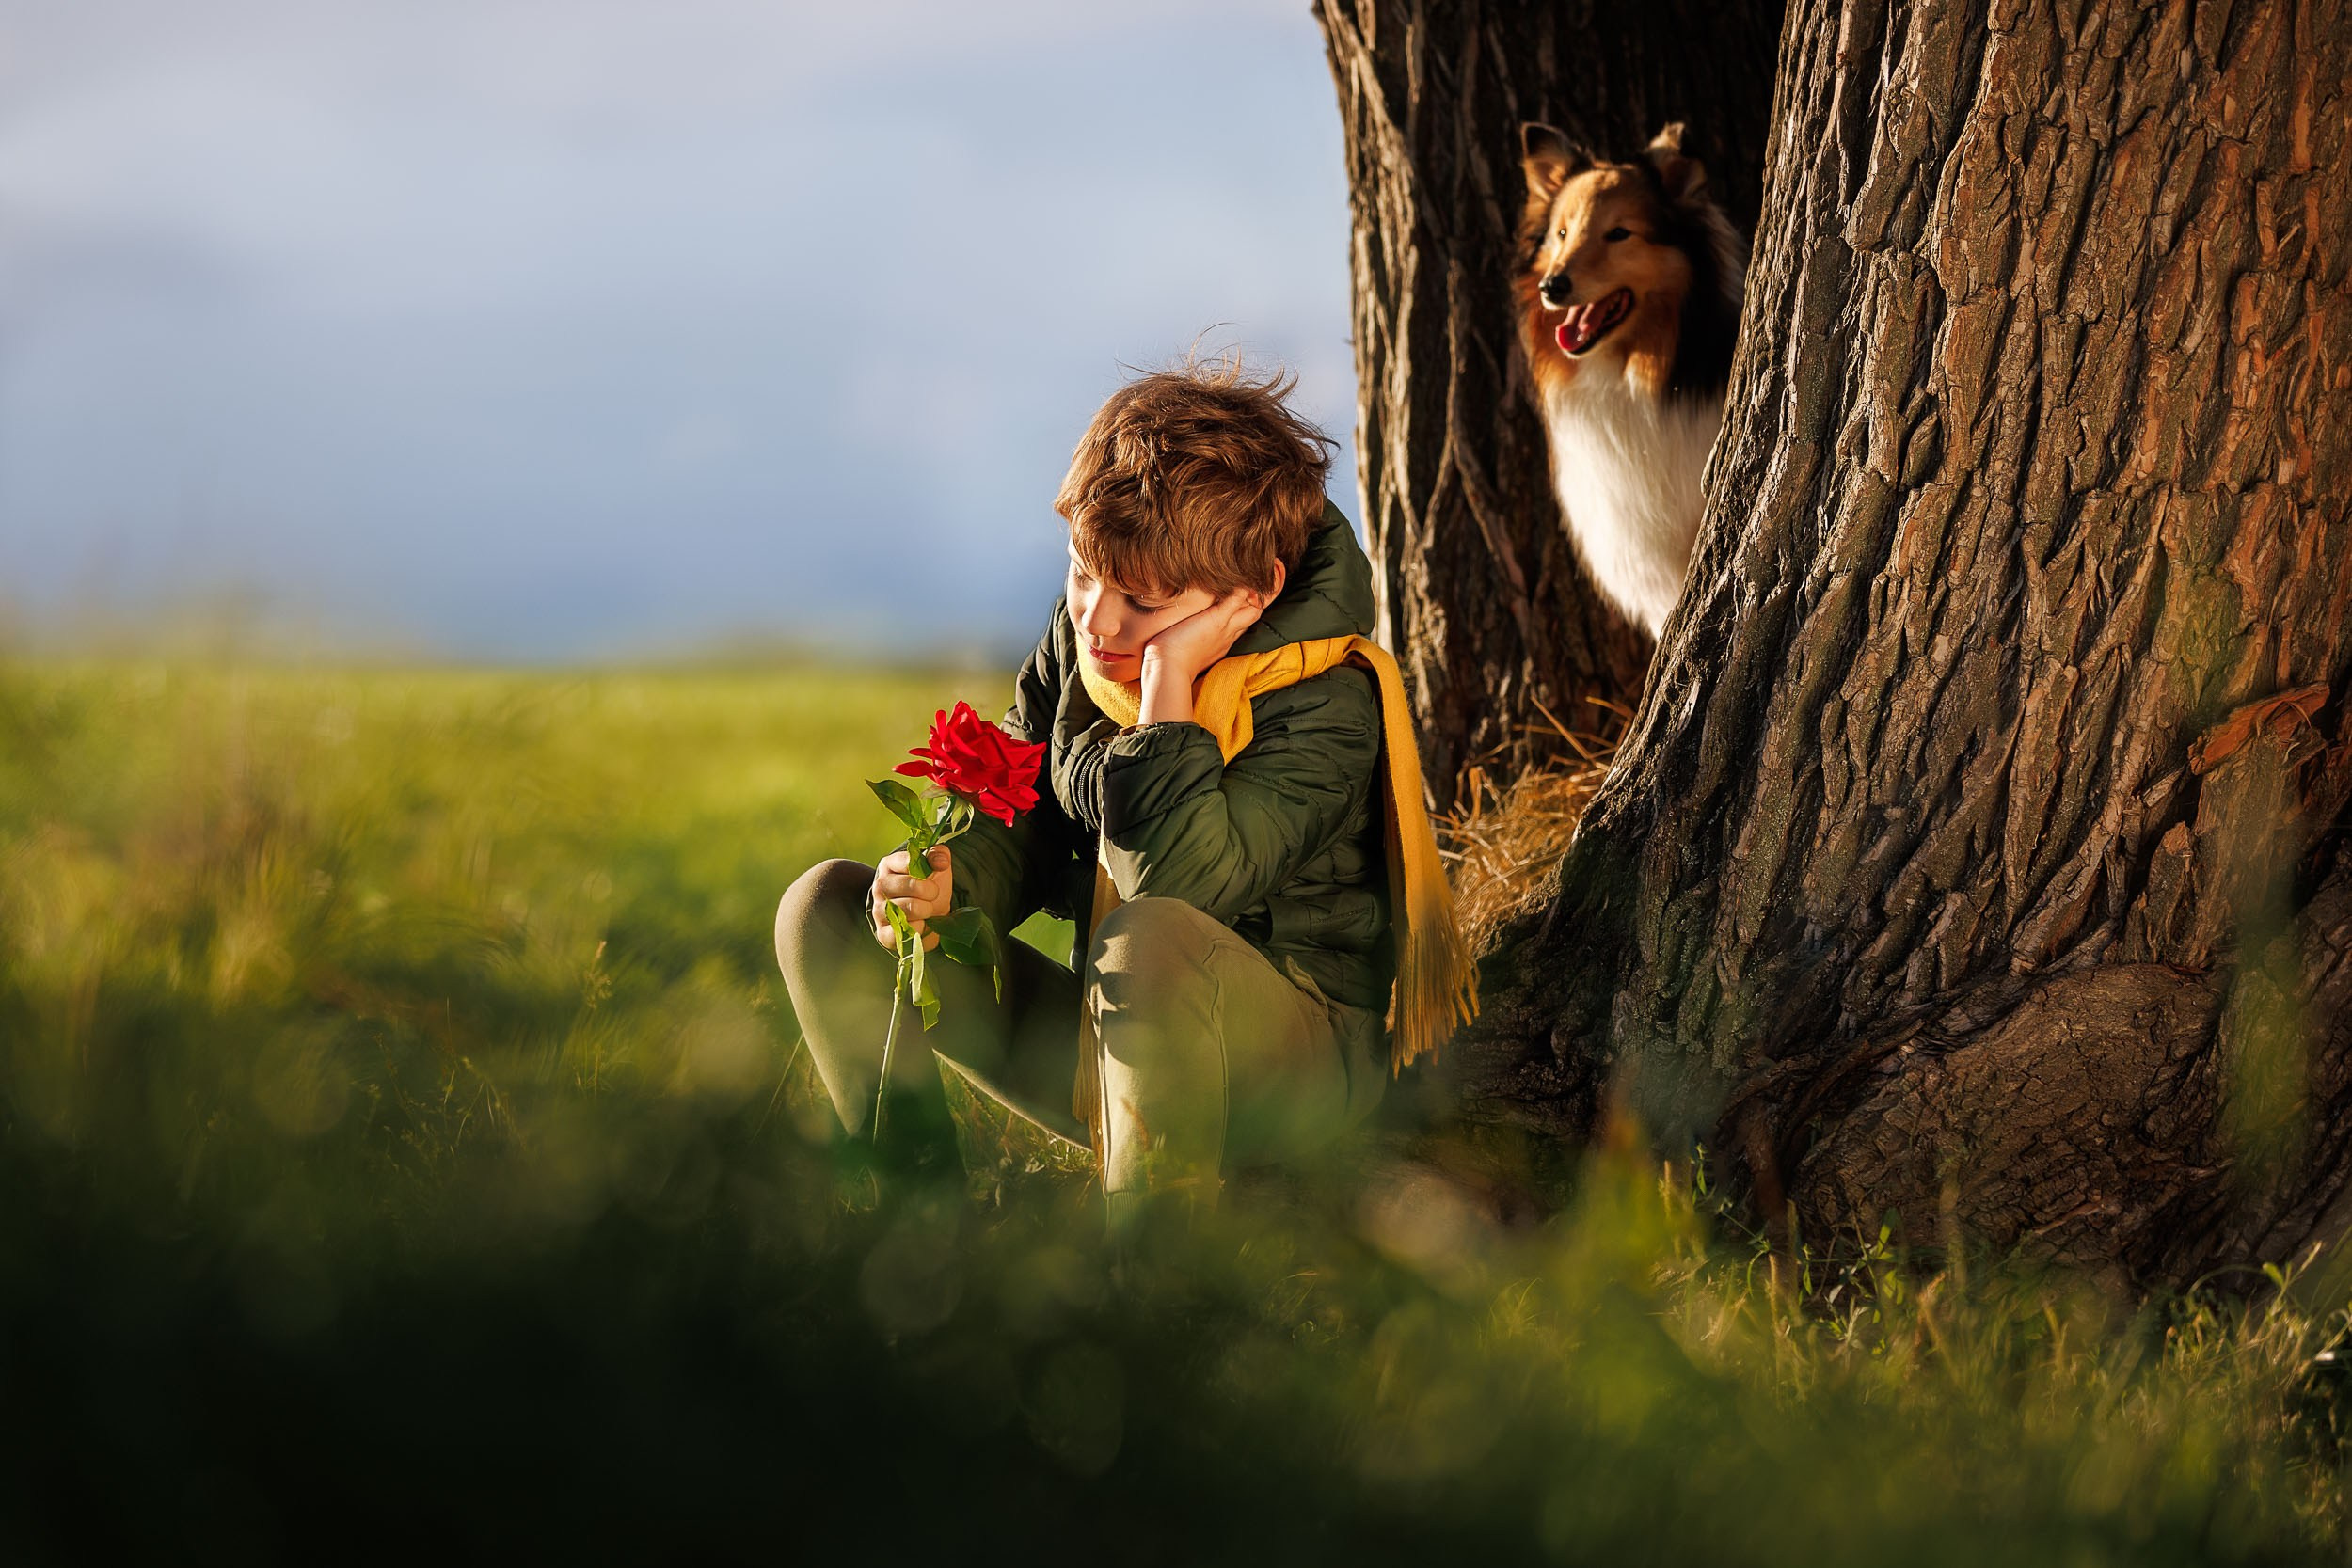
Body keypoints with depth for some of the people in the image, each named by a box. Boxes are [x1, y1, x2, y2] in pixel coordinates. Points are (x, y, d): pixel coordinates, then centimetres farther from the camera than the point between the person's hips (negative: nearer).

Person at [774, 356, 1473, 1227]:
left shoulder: (1322, 704, -21)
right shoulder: (1077, 643, 1)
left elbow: (1178, 877, -37)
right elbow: (1020, 828, 9)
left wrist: (1168, 684, -30)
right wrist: (946, 878, -14)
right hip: (1111, 1051, 7)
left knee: (1153, 939, -42)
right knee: (826, 908, 1)